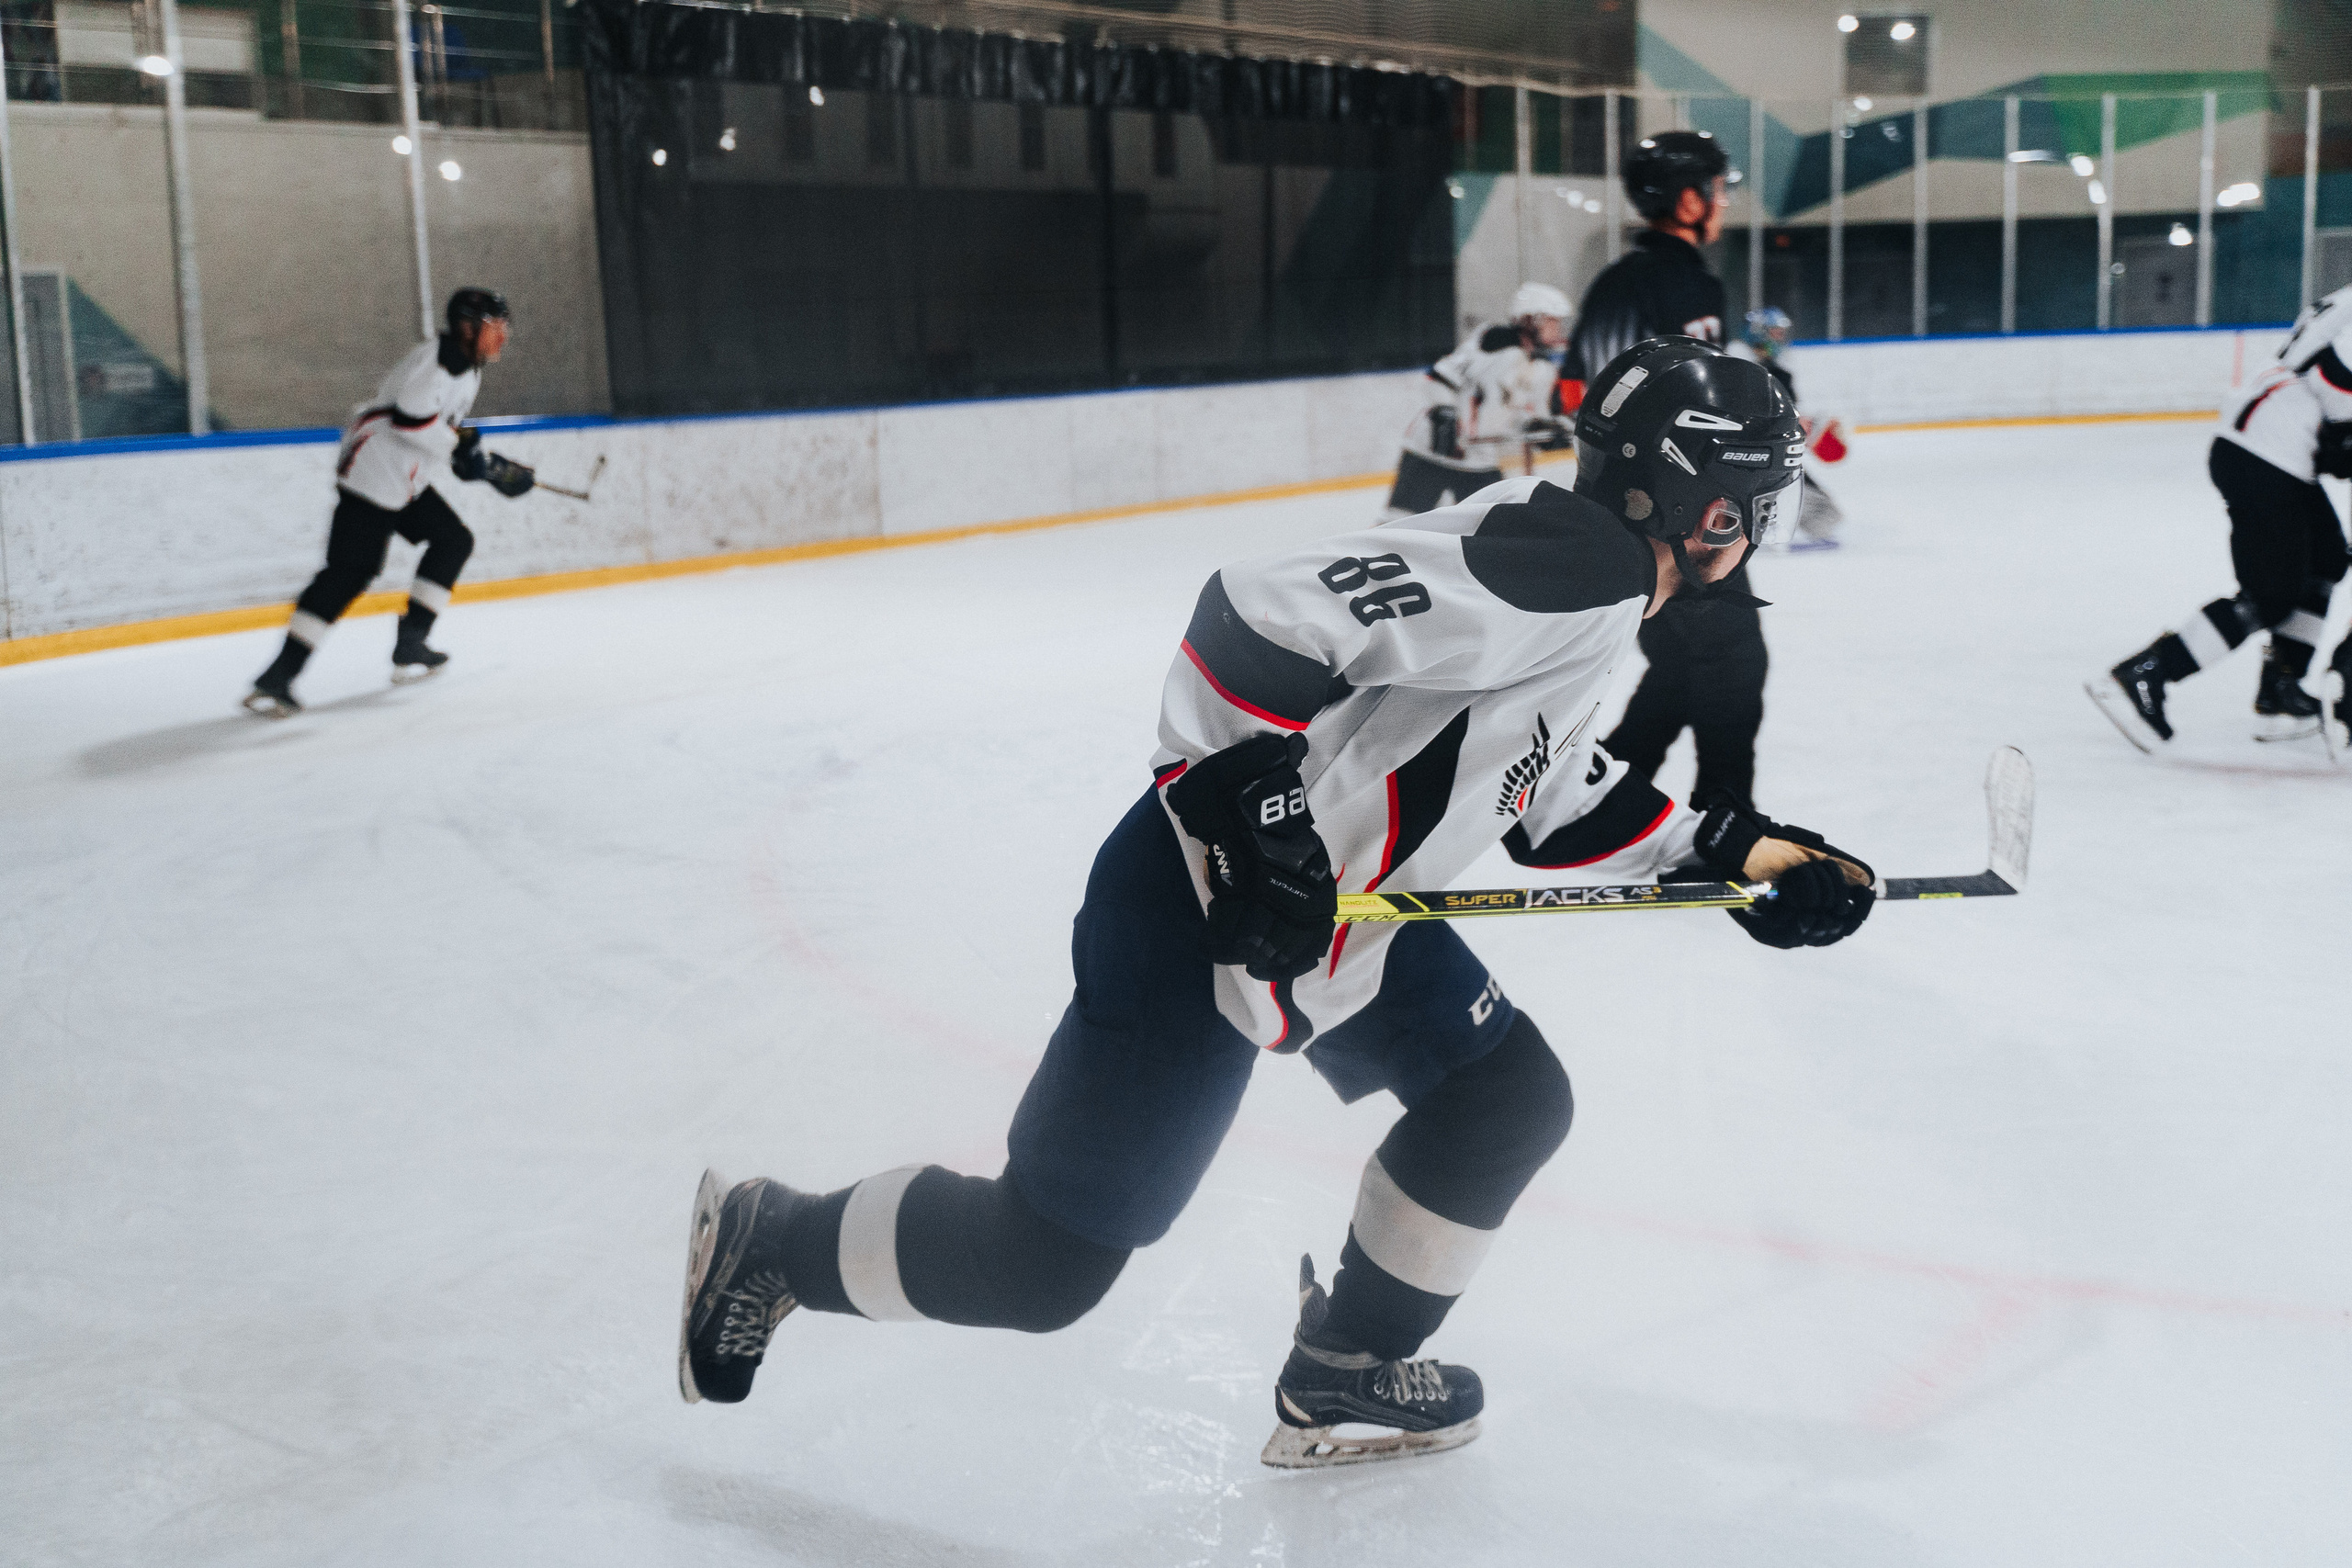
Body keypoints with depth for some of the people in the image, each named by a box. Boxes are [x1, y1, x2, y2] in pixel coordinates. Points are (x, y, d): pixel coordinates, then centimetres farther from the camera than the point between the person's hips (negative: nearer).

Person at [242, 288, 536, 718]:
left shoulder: (468, 368, 16)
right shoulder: (435, 358, -16)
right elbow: (408, 417, -27)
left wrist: (488, 464, 15)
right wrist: (460, 445, -19)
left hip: (405, 481, 10)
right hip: (371, 471, -10)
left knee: (453, 541, 13)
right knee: (351, 569, -15)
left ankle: (408, 647, 15)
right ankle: (278, 675, -18)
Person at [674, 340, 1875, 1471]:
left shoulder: (1595, 597, 12)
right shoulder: (1564, 563, -22)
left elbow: (1555, 799, 23)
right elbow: (1266, 612, -30)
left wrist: (1730, 848, 17)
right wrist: (1258, 810, -29)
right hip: (1205, 922, -10)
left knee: (1510, 1100, 16)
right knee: (1037, 1266, -2)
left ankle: (1345, 1374, 29)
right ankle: (771, 1239, 20)